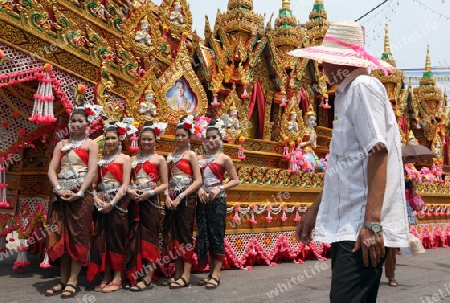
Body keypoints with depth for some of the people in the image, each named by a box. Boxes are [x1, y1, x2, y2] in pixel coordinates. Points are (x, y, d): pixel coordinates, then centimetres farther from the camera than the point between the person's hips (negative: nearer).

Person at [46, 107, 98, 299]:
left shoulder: (90, 144, 6)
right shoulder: (61, 145, 17)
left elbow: (92, 171, -6)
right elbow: (52, 169, 6)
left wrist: (80, 193, -17)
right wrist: (58, 189, -11)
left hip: (81, 194, -4)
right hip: (60, 193, 4)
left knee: (77, 236, -4)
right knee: (60, 236, 3)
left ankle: (73, 281, -2)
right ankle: (64, 280, 9)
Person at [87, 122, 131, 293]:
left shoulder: (124, 158, 0)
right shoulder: (101, 159, 14)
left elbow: (125, 185, -8)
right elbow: (94, 183, 11)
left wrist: (112, 203, -15)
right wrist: (95, 198, -8)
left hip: (118, 204, -5)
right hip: (101, 204, 5)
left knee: (116, 239, -3)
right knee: (101, 240, 4)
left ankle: (117, 279, 3)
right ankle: (106, 277, 12)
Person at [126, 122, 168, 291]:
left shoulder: (159, 159, 2)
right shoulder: (133, 159, 13)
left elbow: (164, 184, -2)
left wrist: (150, 193, -16)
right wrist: (129, 190, -9)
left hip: (151, 202, -4)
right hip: (135, 202, 4)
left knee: (149, 237, -1)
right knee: (135, 237, 4)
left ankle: (147, 278, 1)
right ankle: (136, 276, 10)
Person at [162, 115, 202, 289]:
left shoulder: (191, 155, -3)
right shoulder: (170, 156, 14)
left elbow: (198, 181, -10)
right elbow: (167, 179, 12)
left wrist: (180, 197, -16)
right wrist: (167, 195, -6)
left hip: (186, 199, -6)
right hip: (172, 199, 6)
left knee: (185, 235, -4)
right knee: (172, 235, 6)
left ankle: (186, 275, 0)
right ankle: (178, 273, 14)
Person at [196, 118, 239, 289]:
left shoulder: (224, 158, -2)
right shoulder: (200, 158, 10)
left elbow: (235, 180, -2)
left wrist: (220, 188, -14)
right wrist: (199, 188, -10)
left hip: (217, 200, -5)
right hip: (202, 200, 5)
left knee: (217, 235, -2)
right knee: (204, 235, 7)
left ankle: (216, 274, 4)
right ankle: (211, 272, 17)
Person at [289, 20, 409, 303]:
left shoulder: (363, 86, -9)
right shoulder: (347, 93, 19)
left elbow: (377, 152, -19)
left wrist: (372, 223, -25)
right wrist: (315, 210, 23)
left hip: (362, 227, -10)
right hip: (346, 222, 10)